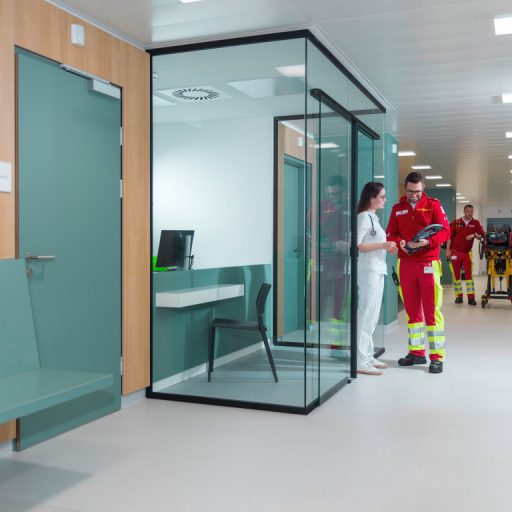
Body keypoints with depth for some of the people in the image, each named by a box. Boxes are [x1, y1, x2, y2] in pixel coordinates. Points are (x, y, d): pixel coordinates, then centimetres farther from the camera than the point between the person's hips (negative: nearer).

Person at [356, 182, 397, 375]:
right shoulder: (364, 217, -9)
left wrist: (387, 248, 9)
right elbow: (357, 245, -18)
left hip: (378, 270, 10)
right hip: (368, 270, -10)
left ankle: (368, 357, 20)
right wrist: (382, 245, -20)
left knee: (372, 316, 12)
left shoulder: (374, 217, 18)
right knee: (366, 315, -9)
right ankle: (361, 362, -7)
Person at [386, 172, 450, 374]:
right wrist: (399, 242, -14)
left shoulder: (433, 205, 2)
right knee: (411, 310, 9)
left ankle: (437, 356, -1)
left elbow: (445, 231, -5)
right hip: (405, 264, 4)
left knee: (431, 310, -5)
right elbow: (390, 234, 8)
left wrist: (427, 241, -22)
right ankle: (416, 352, 19)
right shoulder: (398, 208, 11)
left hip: (428, 264, -4)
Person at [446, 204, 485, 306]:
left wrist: (474, 235, -21)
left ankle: (471, 297, -4)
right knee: (456, 274, 6)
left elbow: (482, 235, -2)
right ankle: (459, 296, 14)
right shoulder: (456, 222, 1)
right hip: (455, 252, 0)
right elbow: (449, 236, 1)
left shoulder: (475, 223, 3)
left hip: (467, 253, 0)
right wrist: (448, 250, -4)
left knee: (469, 274, -4)